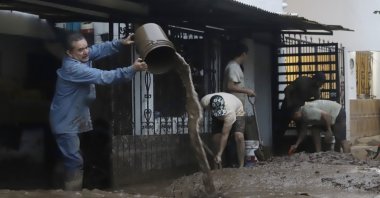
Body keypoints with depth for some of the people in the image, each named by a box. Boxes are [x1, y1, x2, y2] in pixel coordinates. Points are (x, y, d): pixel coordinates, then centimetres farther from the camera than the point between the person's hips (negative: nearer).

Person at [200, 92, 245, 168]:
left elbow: (225, 135, -39)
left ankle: (241, 166, -16)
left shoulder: (229, 111, -45)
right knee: (216, 138, -12)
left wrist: (219, 154, -39)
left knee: (239, 137, -24)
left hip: (237, 112, -4)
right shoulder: (205, 101, -37)